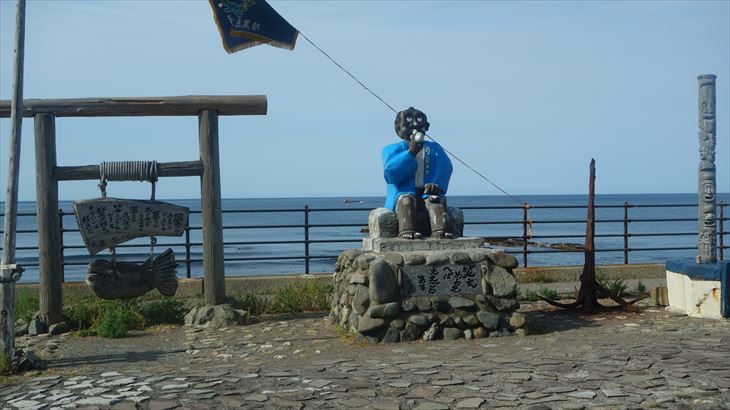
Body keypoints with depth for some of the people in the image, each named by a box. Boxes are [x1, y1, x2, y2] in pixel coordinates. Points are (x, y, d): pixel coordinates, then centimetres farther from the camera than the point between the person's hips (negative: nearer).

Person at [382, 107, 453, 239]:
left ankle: (439, 231, -56)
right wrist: (410, 153, -11)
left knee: (436, 199, -32)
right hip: (404, 193, -1)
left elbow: (445, 168, 3)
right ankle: (406, 231, -59)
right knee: (406, 199, -36)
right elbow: (390, 174, -3)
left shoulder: (434, 148, 25)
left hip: (427, 194, 2)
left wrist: (436, 184, -19)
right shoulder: (392, 149, 18)